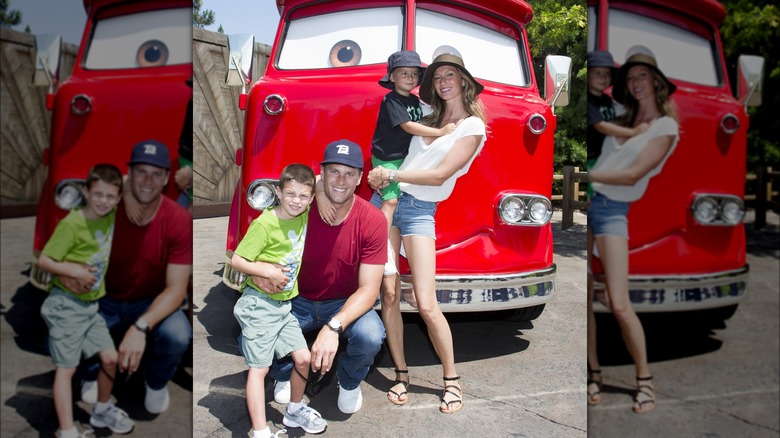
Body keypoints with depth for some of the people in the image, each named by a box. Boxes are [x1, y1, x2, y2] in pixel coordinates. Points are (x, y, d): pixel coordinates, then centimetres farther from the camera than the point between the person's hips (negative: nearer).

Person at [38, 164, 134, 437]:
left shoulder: (110, 216, 0)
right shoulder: (71, 224, -18)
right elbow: (43, 260, -15)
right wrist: (74, 271, -22)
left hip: (91, 304, 7)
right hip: (66, 305, -6)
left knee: (110, 358, 9)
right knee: (66, 368, -2)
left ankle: (102, 410, 32)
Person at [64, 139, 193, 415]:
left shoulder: (179, 220, -20)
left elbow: (176, 288, -23)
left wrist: (141, 327, -38)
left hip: (152, 304, -1)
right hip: (104, 301, 2)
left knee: (178, 336, -33)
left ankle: (156, 383, 6)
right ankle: (93, 376, 14)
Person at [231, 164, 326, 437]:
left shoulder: (303, 215, 2)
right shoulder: (264, 224, -17)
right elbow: (237, 260, -15)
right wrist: (267, 271, -21)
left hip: (283, 305, 7)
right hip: (259, 305, -7)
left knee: (304, 358, 8)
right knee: (259, 368, -4)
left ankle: (294, 411, 31)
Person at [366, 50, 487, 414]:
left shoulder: (473, 127, -3)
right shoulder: (428, 115, 14)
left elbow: (440, 174, -11)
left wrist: (391, 175, -9)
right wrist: (382, 175, 4)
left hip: (420, 210, -5)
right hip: (387, 199, 5)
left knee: (427, 305, -11)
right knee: (389, 294, 0)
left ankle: (452, 379, 7)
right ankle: (401, 374, 12)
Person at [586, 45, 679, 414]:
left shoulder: (665, 128, 0)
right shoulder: (623, 118, 15)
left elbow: (633, 175, -10)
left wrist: (584, 175, -15)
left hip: (613, 211, -4)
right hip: (587, 202, 5)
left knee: (619, 305, -10)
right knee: (583, 298, 2)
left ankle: (644, 380, 8)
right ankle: (594, 373, 15)